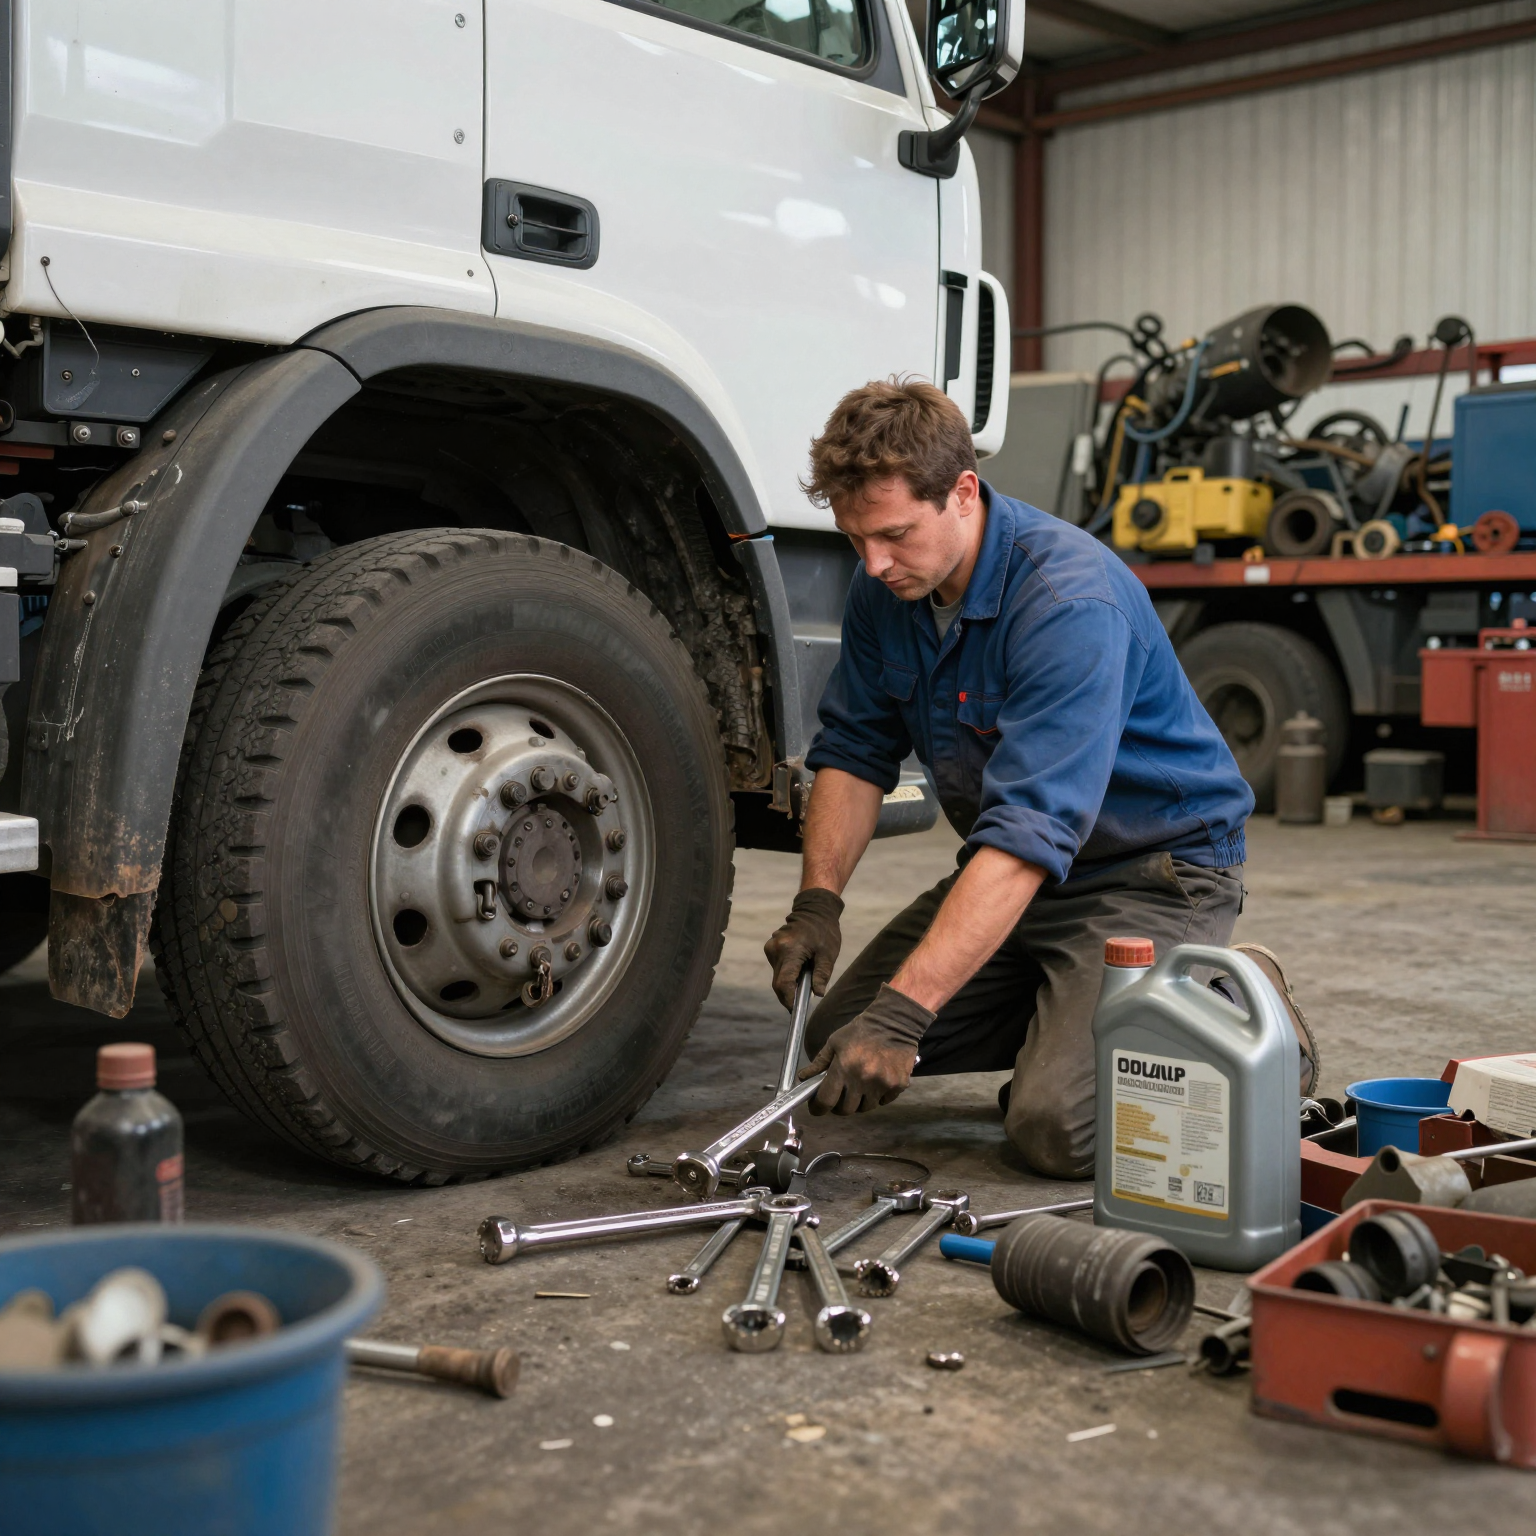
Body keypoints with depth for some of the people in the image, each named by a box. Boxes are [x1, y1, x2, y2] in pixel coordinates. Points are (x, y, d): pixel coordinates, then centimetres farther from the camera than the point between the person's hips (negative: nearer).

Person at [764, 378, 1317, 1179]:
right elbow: (855, 750, 4)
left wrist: (903, 1011, -43)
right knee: (838, 1042, 4)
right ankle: (1069, 1008, 17)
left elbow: (1030, 831, -38)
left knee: (1058, 1127, -24)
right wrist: (817, 900, -13)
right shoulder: (887, 584, -6)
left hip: (1153, 866, -8)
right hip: (1011, 866, 8)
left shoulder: (1073, 601, -31)